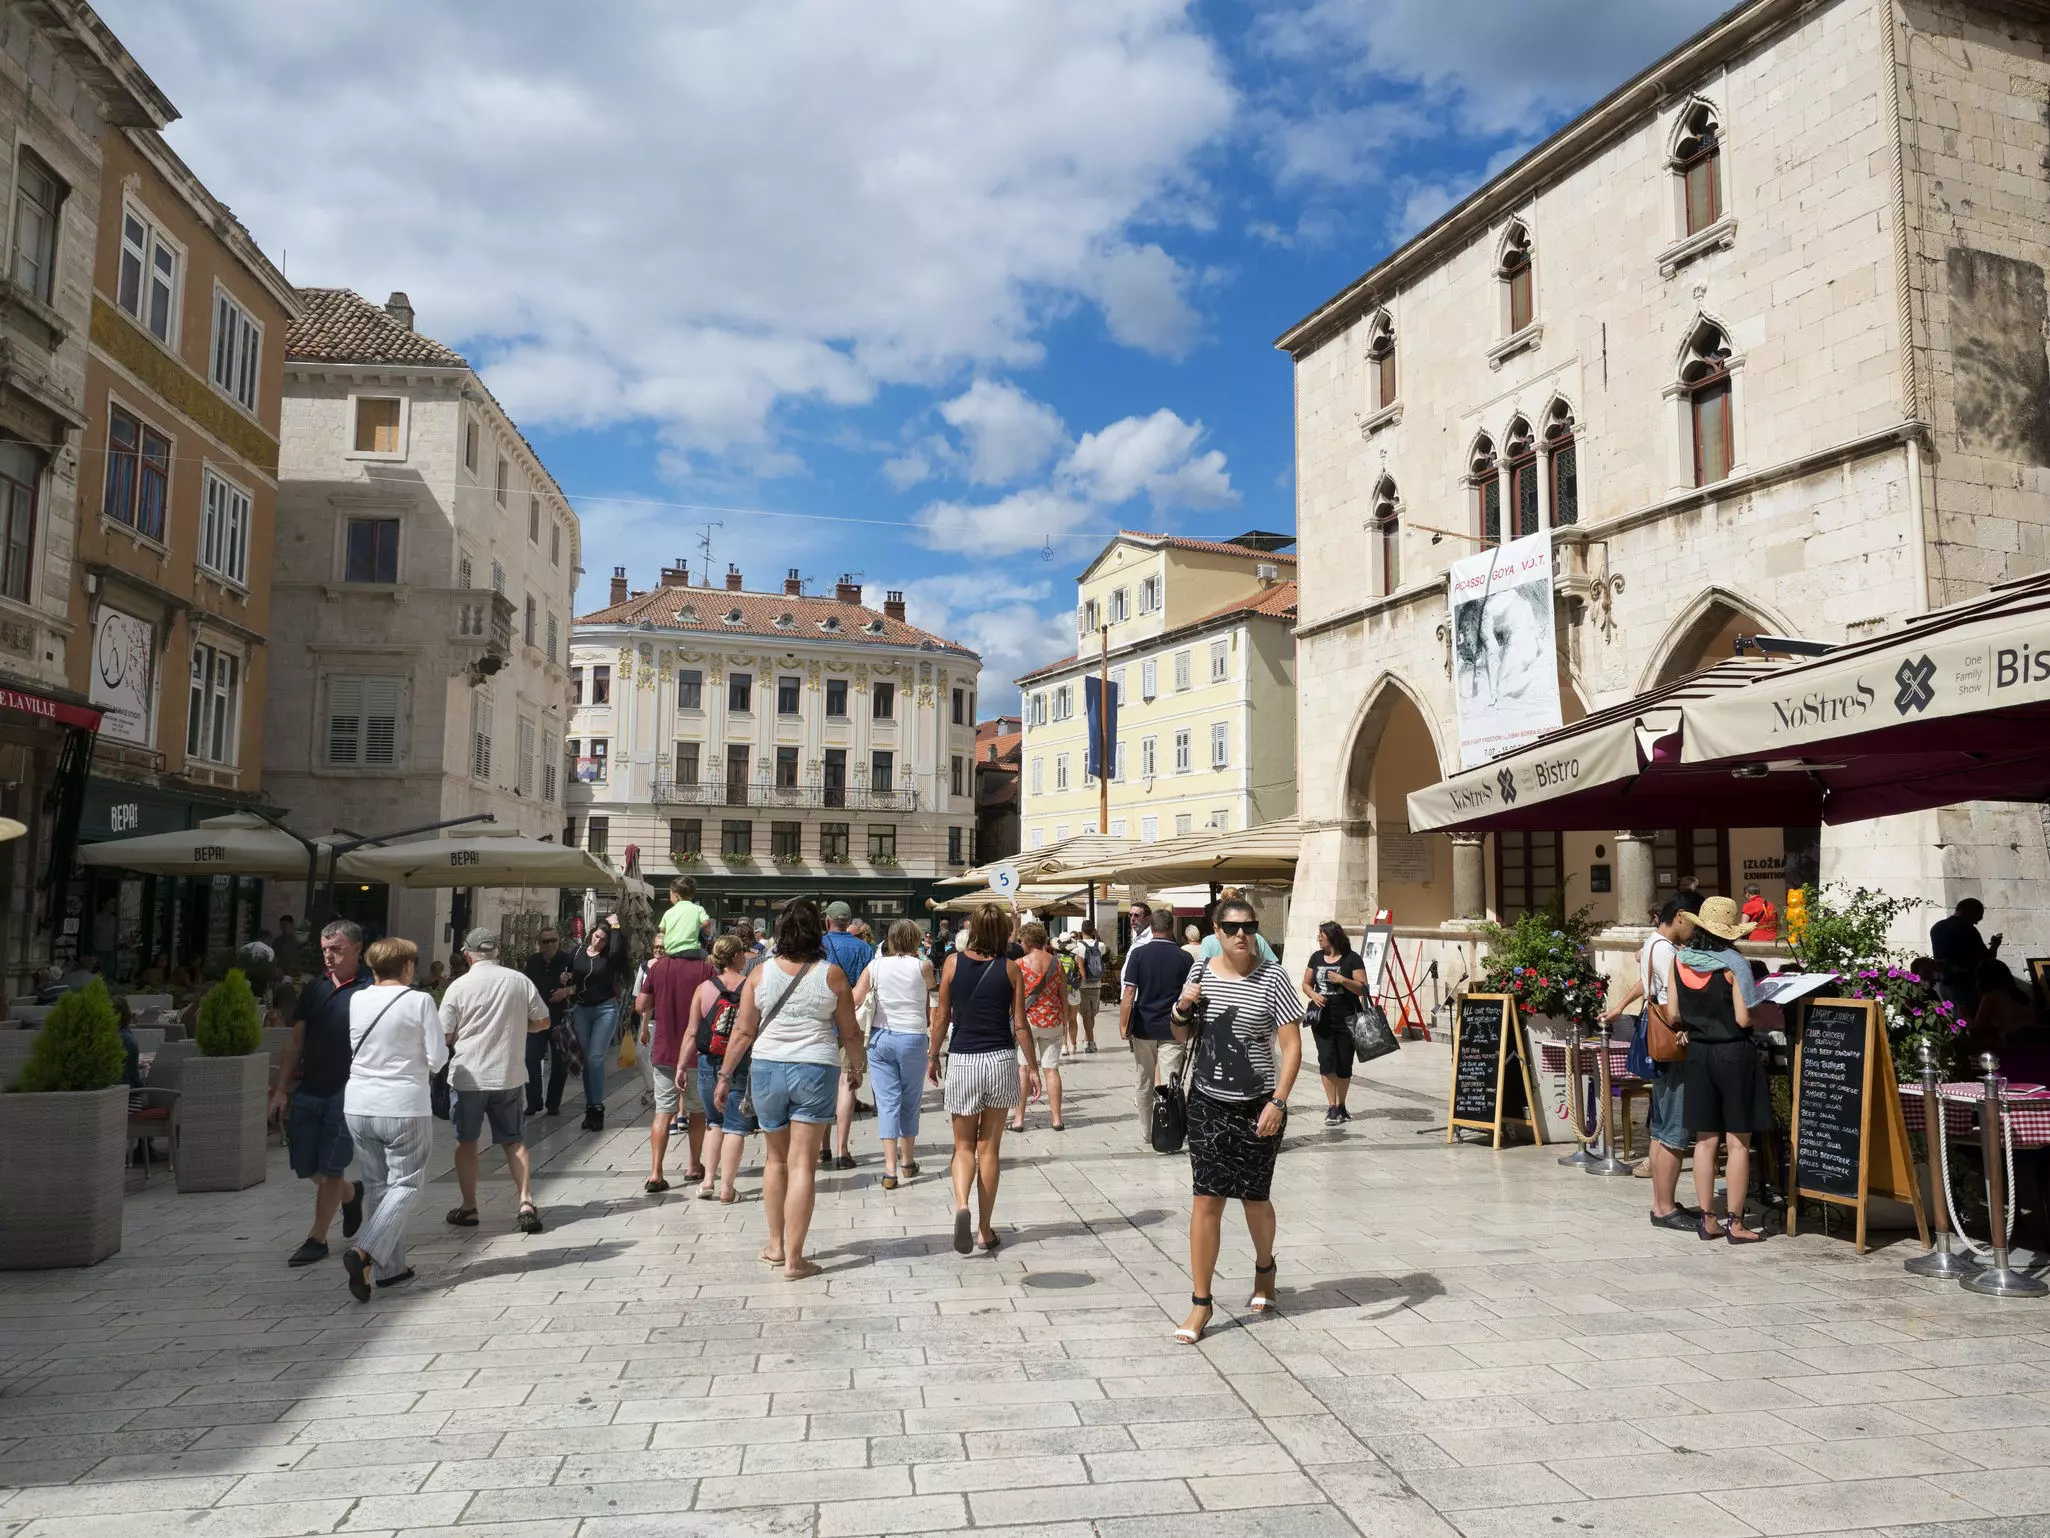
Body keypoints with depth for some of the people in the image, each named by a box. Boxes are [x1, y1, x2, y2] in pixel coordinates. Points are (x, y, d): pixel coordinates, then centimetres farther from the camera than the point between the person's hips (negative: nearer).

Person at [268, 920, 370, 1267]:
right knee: (305, 1166, 10)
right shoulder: (314, 989, 10)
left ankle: (317, 1238, 13)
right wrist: (281, 1089, 9)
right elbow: (296, 1042, 13)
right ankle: (350, 1194, 37)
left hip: (346, 1092, -6)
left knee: (330, 1168, 0)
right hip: (307, 1090, 6)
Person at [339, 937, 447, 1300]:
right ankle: (364, 1253, -18)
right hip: (404, 1107, -5)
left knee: (377, 1184, 14)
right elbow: (437, 1058, -9)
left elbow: (352, 1049, 9)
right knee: (406, 1184, 3)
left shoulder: (356, 1000, 2)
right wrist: (429, 1051, 12)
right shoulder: (419, 1001, -9)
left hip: (358, 1106, 5)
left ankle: (390, 1267, 20)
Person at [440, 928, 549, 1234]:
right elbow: (542, 1022, 4)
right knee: (515, 1142, 11)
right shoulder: (520, 980, -3)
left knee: (466, 1141, 14)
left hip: (468, 1076, -1)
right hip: (510, 1075, 2)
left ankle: (469, 1207, 19)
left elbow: (445, 1036, -5)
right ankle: (526, 1203, 1)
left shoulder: (459, 987, -9)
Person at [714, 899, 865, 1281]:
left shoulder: (761, 973, -1)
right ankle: (794, 1259, 3)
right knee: (802, 1164, 1)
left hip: (767, 1069, 2)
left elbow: (743, 1031, 1)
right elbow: (850, 1032, 2)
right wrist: (855, 1068, 19)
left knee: (775, 1157, 20)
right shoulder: (832, 974, -5)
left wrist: (725, 1075, 12)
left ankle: (775, 1245, 29)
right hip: (816, 1070, -2)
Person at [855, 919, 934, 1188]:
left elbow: (853, 1000, -4)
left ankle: (890, 1168, -6)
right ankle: (907, 1161, 28)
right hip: (912, 1038, -1)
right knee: (910, 1102, 14)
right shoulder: (922, 967, -5)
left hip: (880, 1038, 1)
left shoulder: (875, 966, 0)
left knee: (887, 1102, 2)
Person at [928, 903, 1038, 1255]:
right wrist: (1032, 1066, 9)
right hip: (1001, 1060, 0)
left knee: (964, 1146, 12)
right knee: (990, 1148, 11)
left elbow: (942, 1015, 2)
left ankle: (961, 1205, -15)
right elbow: (1019, 1025, -1)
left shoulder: (954, 962, -2)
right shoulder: (1011, 968, -2)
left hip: (962, 1060, 0)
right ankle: (985, 1231, 15)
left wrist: (932, 1056, 14)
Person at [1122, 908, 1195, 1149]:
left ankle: (1145, 1137, 21)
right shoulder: (1185, 958, -3)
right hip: (1173, 1030, -1)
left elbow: (1129, 993, -10)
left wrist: (1123, 1025, -4)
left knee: (1145, 1086, 13)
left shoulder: (1138, 953, -5)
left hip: (1143, 1029, 1)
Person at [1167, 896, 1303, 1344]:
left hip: (1257, 1106, -2)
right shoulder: (1201, 973, 2)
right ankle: (1201, 1301, 6)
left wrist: (1278, 1102, -20)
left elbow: (1292, 1046, -10)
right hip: (1207, 1104, 2)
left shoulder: (1271, 979, -9)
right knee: (1206, 1200, -2)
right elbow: (1182, 1037, 13)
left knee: (1254, 1198, 13)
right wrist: (1181, 1009, -8)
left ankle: (1264, 1268, 43)